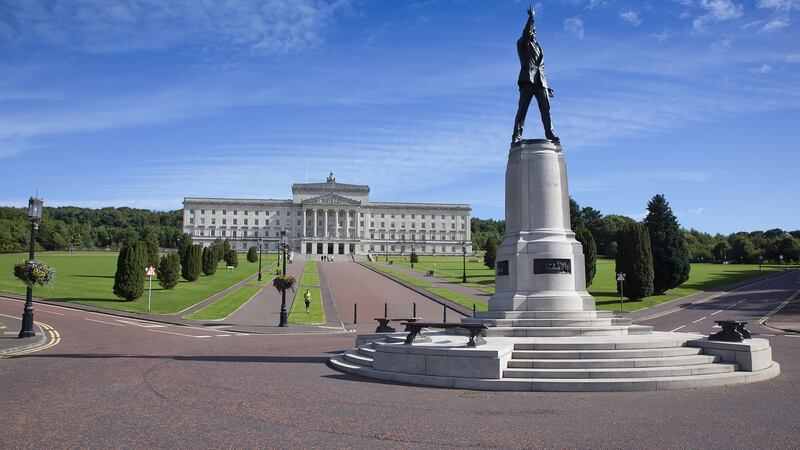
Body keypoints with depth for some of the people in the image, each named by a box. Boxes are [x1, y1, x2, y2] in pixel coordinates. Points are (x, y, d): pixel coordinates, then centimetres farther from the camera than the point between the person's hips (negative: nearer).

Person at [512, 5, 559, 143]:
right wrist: (531, 17, -14)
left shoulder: (539, 47, 31)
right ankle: (517, 135, -17)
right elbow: (526, 33, -8)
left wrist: (546, 86, 21)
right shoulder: (522, 44, 16)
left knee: (545, 108, -7)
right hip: (527, 79, -5)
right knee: (522, 108, -13)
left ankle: (550, 133, -9)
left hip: (540, 81, 5)